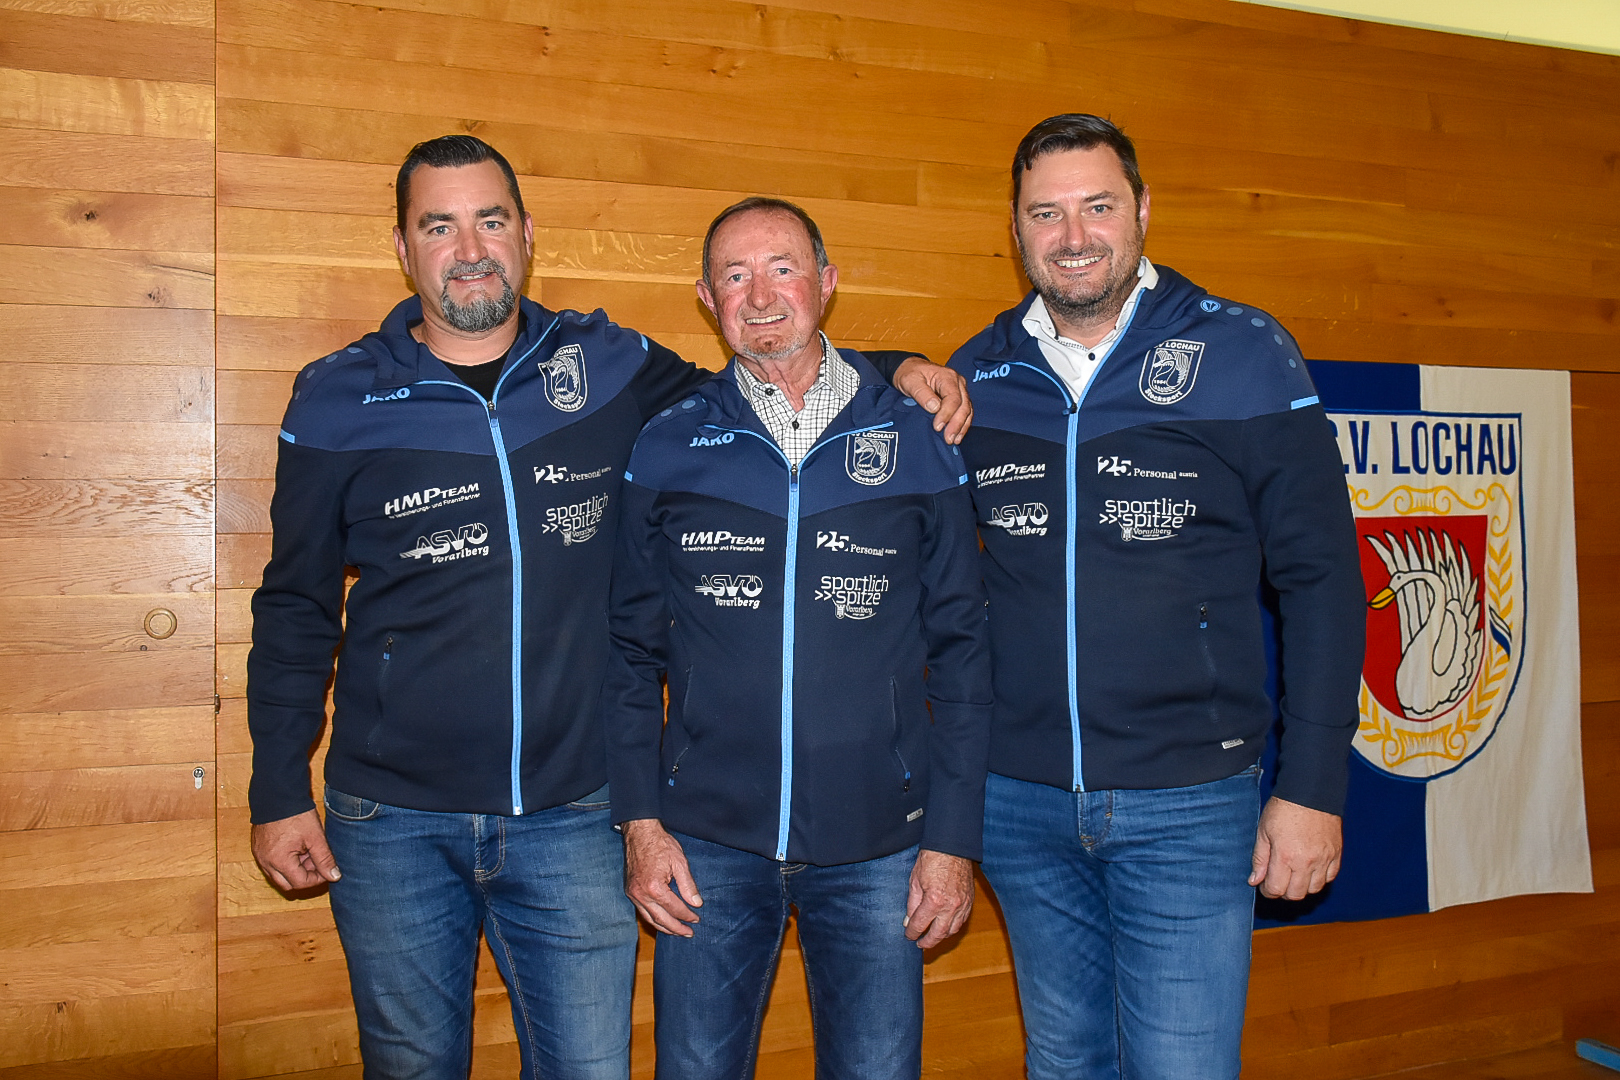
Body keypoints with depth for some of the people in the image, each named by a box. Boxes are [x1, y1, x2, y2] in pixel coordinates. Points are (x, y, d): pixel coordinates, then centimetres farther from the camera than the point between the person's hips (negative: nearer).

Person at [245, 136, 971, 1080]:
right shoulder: (341, 401, 0)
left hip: (571, 819, 0)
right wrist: (280, 791, 4)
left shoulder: (611, 368, 1)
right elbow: (297, 606, 6)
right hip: (392, 825, 0)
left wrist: (893, 372, 1)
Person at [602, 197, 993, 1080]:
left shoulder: (916, 443, 1)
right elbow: (632, 651, 6)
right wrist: (640, 820, 0)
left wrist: (953, 839, -2)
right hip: (708, 845, 1)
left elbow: (960, 654, 2)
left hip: (876, 849, 0)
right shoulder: (667, 450, 3)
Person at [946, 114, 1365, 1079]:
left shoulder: (1245, 358, -5)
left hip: (1189, 804, -3)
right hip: (1021, 802, 3)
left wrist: (1314, 786, -7)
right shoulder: (977, 376, 4)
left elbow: (1321, 581, -4)